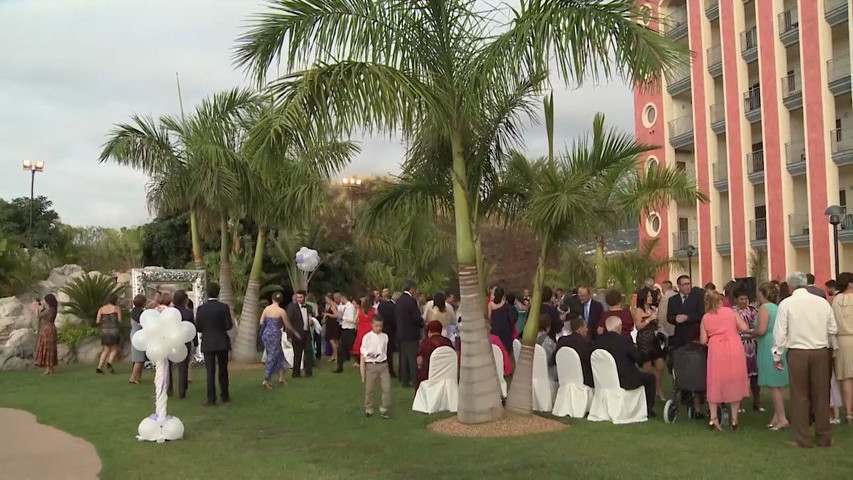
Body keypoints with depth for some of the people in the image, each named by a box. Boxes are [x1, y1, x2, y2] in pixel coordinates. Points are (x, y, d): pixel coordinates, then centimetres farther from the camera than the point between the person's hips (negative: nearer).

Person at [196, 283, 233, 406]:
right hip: (222, 343, 0)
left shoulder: (201, 309, -5)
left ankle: (211, 399, 1)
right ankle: (224, 396, 20)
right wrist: (226, 324, 12)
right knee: (223, 370, 13)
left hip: (207, 344, 0)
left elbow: (198, 328, -4)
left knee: (210, 372, 3)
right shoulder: (224, 307, -9)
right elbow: (229, 326, -10)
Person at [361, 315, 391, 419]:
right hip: (371, 365, -2)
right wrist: (363, 374, -4)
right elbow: (362, 356, -4)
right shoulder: (367, 337, -8)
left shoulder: (385, 336, 0)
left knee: (387, 388, -2)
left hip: (383, 364, 2)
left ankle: (383, 409, 12)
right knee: (369, 390, 10)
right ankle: (368, 409, 27)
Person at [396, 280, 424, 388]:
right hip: (411, 334, -8)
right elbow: (417, 318, -20)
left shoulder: (399, 301, 8)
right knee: (413, 359, -3)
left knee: (404, 358, 13)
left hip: (401, 333, 8)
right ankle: (414, 380, -2)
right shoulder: (411, 301, -17)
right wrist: (422, 324, 0)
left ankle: (404, 380, 18)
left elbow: (395, 317, 12)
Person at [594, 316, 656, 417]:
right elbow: (640, 359, -12)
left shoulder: (598, 340, -4)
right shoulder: (625, 340, -20)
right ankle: (649, 410, 23)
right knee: (650, 378, 19)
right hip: (625, 381, -6)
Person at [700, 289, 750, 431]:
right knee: (734, 382, 8)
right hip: (734, 348, 0)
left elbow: (703, 340, 4)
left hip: (716, 350, 0)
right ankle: (734, 419, 11)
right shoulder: (730, 311, 7)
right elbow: (744, 328, 1)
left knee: (715, 382, 9)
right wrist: (733, 327, 20)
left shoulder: (705, 318, 8)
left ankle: (713, 418, 6)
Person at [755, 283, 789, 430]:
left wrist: (753, 333, -1)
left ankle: (782, 418, -4)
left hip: (769, 347, -8)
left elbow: (761, 329, -21)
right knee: (779, 384, 11)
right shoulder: (777, 307, 13)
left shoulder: (764, 308, -11)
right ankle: (777, 415, 17)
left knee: (774, 384, -4)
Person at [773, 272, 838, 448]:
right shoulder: (822, 302, 2)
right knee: (821, 394, 11)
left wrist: (777, 356, 4)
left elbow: (780, 332, -6)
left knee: (800, 395, 6)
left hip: (797, 353, -2)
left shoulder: (786, 303, -6)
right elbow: (833, 329, 6)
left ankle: (802, 439, 10)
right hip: (821, 352, 2)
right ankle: (824, 437, 20)